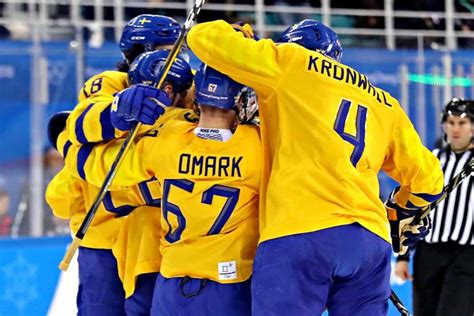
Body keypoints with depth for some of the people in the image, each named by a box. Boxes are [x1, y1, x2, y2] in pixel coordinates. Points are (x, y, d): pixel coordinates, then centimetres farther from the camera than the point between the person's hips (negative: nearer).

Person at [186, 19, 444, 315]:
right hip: (372, 243, 5)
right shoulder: (385, 104, 25)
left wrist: (243, 37, 36)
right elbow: (427, 179, 30)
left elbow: (204, 37, 16)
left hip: (298, 236, -5)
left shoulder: (290, 62, 12)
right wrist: (397, 218, 46)